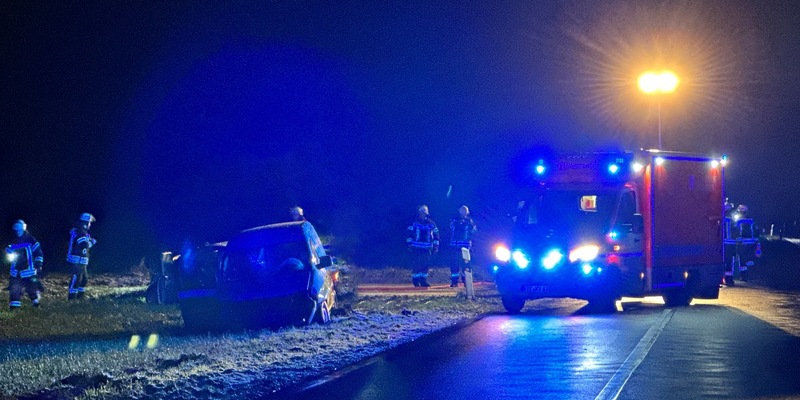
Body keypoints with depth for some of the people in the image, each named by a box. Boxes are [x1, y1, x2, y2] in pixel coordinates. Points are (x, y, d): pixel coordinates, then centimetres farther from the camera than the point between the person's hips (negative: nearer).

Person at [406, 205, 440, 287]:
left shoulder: (431, 223, 8)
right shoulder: (414, 222, 1)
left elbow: (436, 235, 12)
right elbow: (410, 234, 0)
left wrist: (435, 246, 8)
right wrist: (409, 245, -6)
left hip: (427, 248, 3)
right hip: (416, 248, -3)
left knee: (426, 264, 2)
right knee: (416, 264, -5)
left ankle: (423, 280, 10)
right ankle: (415, 280, 2)